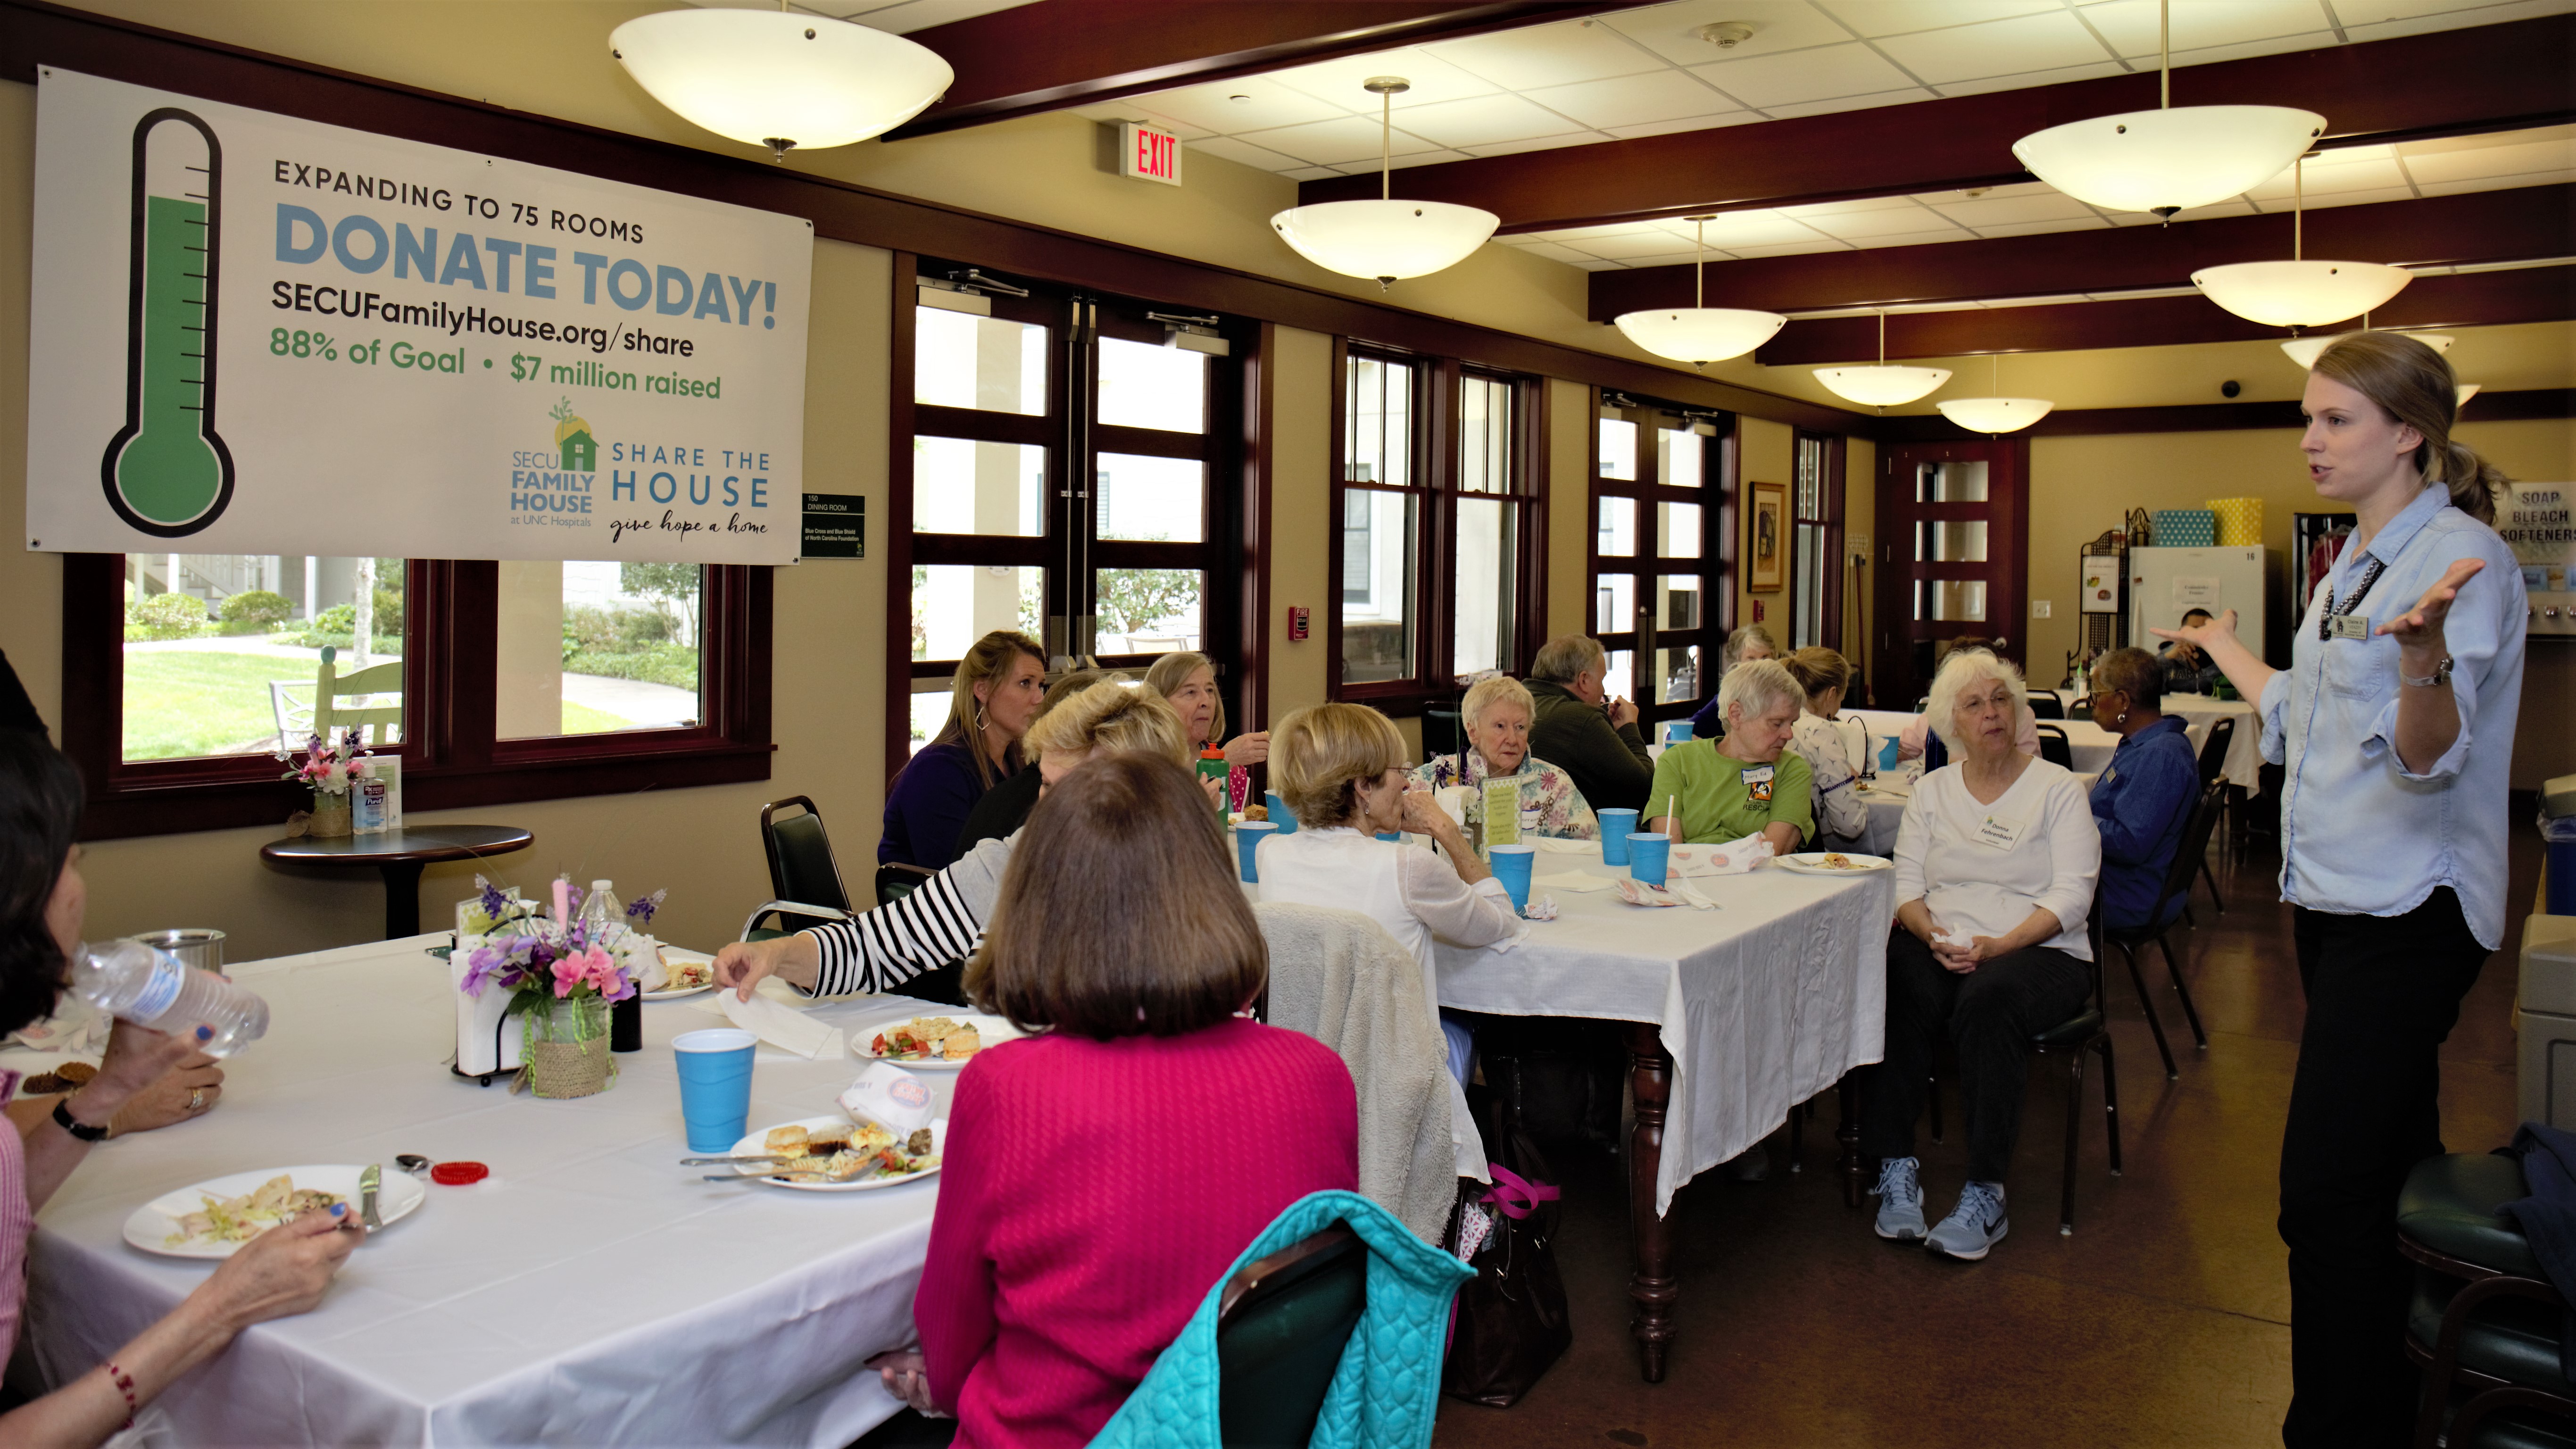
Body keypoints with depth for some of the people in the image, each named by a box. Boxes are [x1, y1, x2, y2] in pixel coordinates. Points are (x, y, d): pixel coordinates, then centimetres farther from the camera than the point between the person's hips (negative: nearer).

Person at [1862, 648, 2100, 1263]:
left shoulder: (2058, 788, 5)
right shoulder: (1932, 790, 16)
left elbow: (2072, 895, -5)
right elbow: (1906, 883, 8)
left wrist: (1998, 946, -20)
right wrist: (1932, 935, -14)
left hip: (2039, 951, -3)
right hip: (1940, 946, 3)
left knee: (1988, 1001, -37)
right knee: (1895, 995, -32)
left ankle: (1985, 1195, -30)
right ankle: (1896, 1168, -25)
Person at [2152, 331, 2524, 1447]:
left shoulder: (2463, 556, -13)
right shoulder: (2355, 563, 15)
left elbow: (2428, 759, -23)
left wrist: (2424, 658, -43)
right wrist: (2224, 650, 41)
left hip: (2407, 913, -9)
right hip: (2334, 898, 9)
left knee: (2326, 1194, -12)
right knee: (2391, 1170, 17)